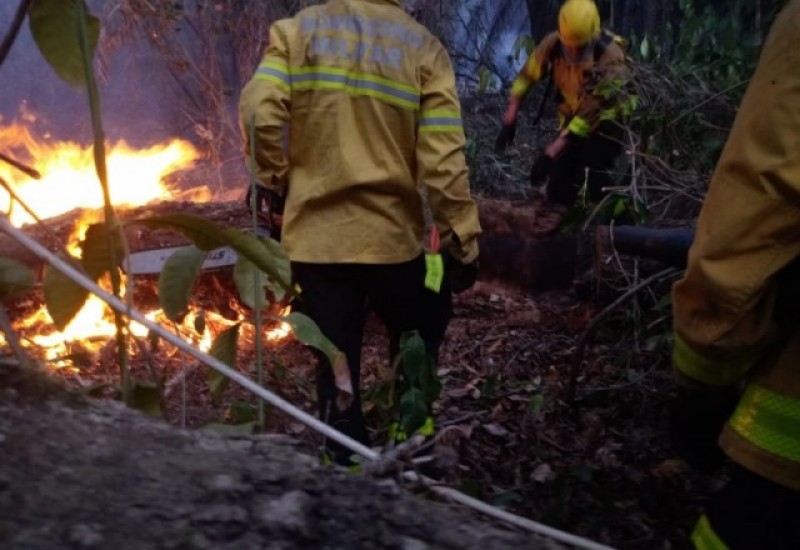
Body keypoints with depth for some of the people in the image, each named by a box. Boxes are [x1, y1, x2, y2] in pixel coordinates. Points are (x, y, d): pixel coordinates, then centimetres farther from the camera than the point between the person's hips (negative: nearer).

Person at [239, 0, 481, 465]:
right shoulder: (424, 48, -1)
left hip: (314, 234, 1)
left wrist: (275, 185, 5)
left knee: (336, 366, 14)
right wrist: (464, 243, -2)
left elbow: (258, 114, -11)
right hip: (392, 234, -1)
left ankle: (349, 462, 26)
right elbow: (443, 163, -10)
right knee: (419, 341, 25)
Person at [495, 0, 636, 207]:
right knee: (558, 192, -2)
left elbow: (590, 112, -34)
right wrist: (510, 119, -10)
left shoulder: (609, 56, -32)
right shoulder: (553, 44, -20)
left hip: (610, 118, -4)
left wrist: (550, 152, -37)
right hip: (573, 116, 4)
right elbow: (527, 76, -5)